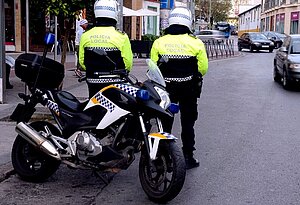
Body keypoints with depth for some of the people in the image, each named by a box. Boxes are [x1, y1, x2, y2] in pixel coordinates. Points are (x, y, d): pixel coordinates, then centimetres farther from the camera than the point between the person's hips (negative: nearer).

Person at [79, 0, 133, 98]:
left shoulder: (85, 36, 0)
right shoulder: (121, 37, -11)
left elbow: (82, 61, 6)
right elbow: (128, 62, -9)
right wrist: (122, 71, 12)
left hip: (93, 83, 3)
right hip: (115, 82, -3)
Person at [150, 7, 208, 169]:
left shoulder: (159, 42, -5)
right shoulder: (196, 43, -8)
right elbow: (203, 68, -6)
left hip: (165, 88, 1)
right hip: (189, 89, -1)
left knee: (165, 123, 12)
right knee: (188, 124, 11)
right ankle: (188, 157, 15)